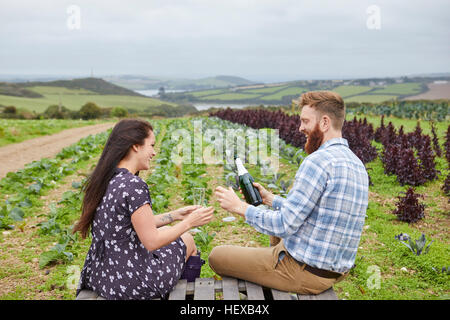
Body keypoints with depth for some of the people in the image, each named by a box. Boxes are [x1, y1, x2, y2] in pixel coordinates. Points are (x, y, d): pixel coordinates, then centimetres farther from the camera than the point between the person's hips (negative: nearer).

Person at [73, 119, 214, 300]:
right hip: (129, 283, -8)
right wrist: (188, 222, -8)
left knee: (166, 230, 27)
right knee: (186, 240, 16)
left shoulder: (104, 180, 3)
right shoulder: (133, 185, -24)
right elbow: (151, 241, -20)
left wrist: (175, 215, 14)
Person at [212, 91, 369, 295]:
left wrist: (240, 207, -11)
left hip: (303, 271, -10)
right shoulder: (357, 165, 8)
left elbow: (285, 225, -24)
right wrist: (269, 199, 16)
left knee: (217, 256, 3)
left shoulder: (318, 161, -23)